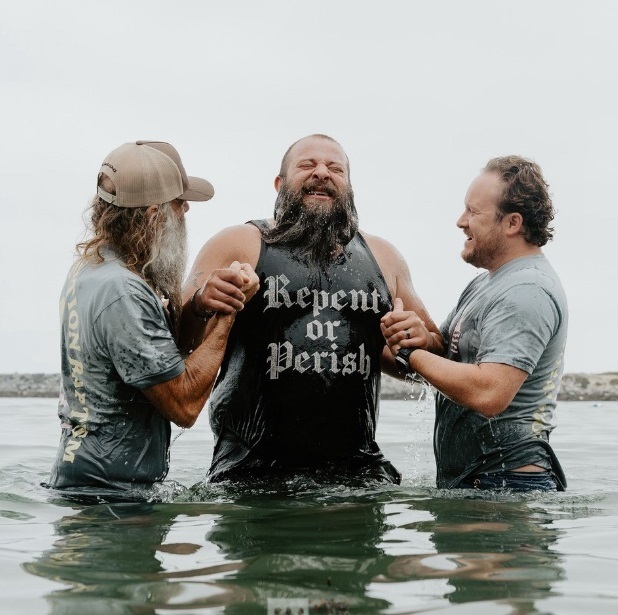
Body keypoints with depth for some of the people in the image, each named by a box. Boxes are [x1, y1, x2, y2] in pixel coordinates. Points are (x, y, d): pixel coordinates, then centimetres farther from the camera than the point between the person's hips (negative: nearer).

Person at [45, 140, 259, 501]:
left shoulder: (92, 266, 7)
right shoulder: (121, 292, -24)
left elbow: (166, 340, 12)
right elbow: (184, 405, -21)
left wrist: (200, 303, -9)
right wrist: (228, 312, -15)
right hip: (108, 491, -10)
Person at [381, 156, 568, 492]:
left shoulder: (528, 291, -18)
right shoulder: (485, 283, 15)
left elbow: (489, 394, -29)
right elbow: (446, 356, 12)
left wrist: (410, 351, -17)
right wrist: (420, 337, -11)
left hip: (507, 484, -9)